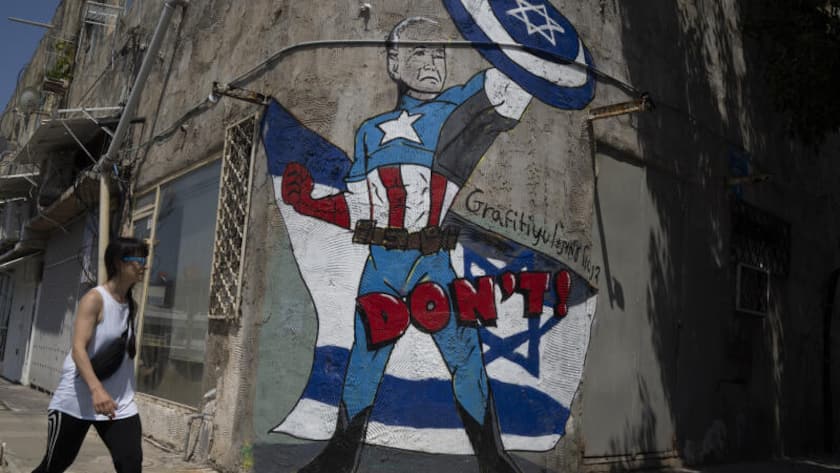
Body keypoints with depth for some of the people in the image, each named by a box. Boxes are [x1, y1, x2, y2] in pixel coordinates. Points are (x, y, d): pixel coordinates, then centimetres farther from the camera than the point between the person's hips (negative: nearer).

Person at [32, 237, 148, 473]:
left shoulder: (130, 304, 7)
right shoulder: (95, 299, -14)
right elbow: (78, 348, -24)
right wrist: (96, 389, -38)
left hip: (119, 402, 5)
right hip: (76, 399, -5)